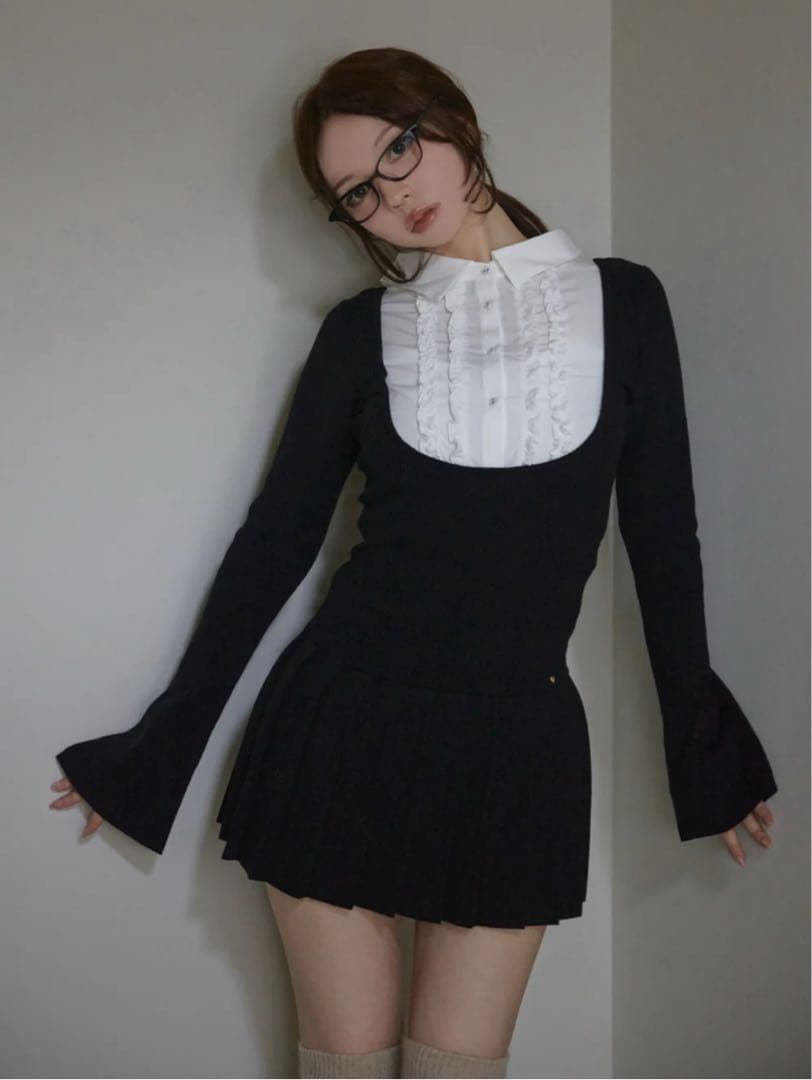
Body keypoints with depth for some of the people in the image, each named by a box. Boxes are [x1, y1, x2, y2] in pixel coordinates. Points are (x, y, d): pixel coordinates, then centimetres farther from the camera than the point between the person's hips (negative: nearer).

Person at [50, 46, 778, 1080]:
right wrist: (159, 747, 6)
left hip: (518, 744, 0)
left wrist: (701, 745, 10)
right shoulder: (362, 332, 3)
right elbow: (276, 537, 5)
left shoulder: (622, 301, 4)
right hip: (342, 728, 0)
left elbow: (660, 530, 6)